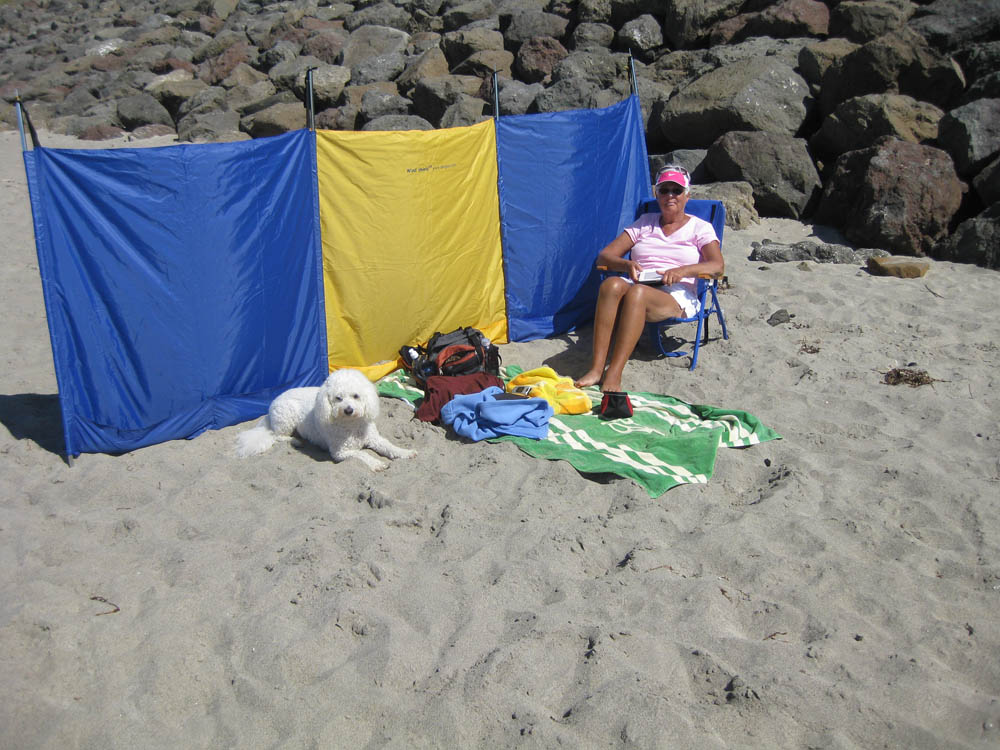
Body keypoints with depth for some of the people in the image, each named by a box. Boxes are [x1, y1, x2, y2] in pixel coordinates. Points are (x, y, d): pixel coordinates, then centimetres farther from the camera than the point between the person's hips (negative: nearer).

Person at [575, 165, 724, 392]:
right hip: (638, 286, 3)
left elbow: (717, 265, -2)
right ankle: (596, 369, -43)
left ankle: (614, 374, -45)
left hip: (678, 296, -2)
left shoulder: (700, 228, 16)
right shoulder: (644, 223, 24)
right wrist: (627, 264, -10)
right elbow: (604, 256, 14)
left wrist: (682, 271, -20)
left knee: (637, 293, -38)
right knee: (612, 284, -35)